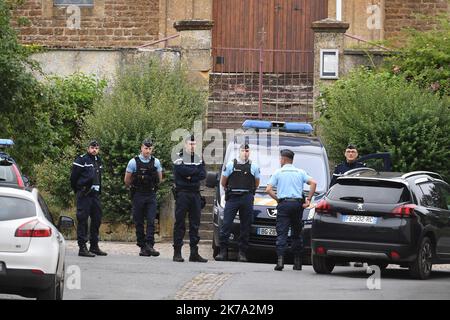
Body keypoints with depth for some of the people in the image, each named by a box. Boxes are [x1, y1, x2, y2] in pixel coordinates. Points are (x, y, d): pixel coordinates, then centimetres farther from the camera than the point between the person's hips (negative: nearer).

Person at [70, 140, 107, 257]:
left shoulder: (98, 161, 18)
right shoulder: (81, 160, -6)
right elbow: (74, 177, -6)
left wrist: (99, 191, 16)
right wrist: (78, 190, -1)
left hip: (95, 194, 8)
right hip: (84, 194, -8)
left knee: (97, 219, 10)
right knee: (82, 220, -8)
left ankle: (94, 246, 19)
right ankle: (82, 248, -8)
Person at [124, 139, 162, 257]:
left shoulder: (156, 162, 3)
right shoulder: (134, 162, -3)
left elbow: (159, 179, 15)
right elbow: (127, 181, 5)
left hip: (151, 195, 1)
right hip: (138, 196, -1)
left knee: (151, 221, -10)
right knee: (139, 222, 2)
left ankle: (149, 245, -15)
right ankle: (142, 246, 8)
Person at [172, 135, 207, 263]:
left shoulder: (199, 159, 15)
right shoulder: (179, 159, 0)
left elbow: (203, 175, 3)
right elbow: (183, 171, -17)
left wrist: (190, 176, -12)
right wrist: (196, 170, -5)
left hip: (195, 194, 5)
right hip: (182, 193, -5)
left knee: (195, 223, 5)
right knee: (180, 223, -5)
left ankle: (194, 253, 7)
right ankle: (177, 252, -4)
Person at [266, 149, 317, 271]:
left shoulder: (278, 172, 5)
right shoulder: (300, 172, 11)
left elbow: (268, 189, -5)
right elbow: (313, 183, -2)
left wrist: (278, 199, 6)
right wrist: (308, 199, 1)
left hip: (284, 204, -3)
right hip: (297, 204, 3)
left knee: (281, 233, -5)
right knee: (297, 233, 11)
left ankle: (280, 260, -21)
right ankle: (297, 262, 10)